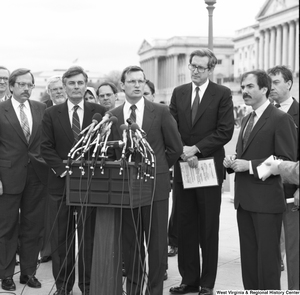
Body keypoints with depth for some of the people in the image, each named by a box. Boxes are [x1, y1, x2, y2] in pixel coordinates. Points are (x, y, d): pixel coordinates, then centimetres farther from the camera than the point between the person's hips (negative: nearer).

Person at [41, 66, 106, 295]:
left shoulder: (100, 112, 4)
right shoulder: (52, 114, 6)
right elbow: (46, 147, 3)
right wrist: (63, 169, -10)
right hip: (60, 182, 1)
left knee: (89, 237, 3)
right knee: (61, 238, 5)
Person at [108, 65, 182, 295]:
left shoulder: (161, 112, -2)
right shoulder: (113, 116, 5)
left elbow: (175, 148, 4)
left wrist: (158, 168, 8)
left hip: (155, 185, -2)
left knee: (157, 243, 3)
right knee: (130, 243, 8)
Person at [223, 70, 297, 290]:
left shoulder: (281, 119, -10)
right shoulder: (247, 119, 17)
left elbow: (288, 161, -15)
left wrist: (250, 165, -19)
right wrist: (233, 162, 3)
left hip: (266, 199, -8)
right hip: (245, 198, 8)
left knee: (267, 255, -2)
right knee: (248, 254, 12)